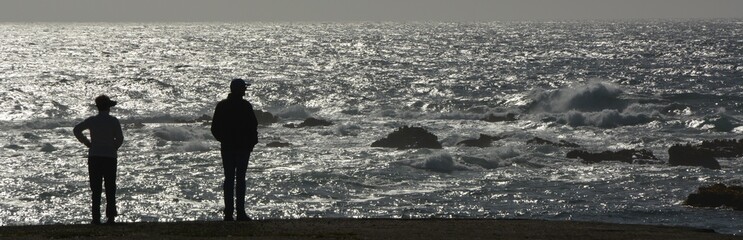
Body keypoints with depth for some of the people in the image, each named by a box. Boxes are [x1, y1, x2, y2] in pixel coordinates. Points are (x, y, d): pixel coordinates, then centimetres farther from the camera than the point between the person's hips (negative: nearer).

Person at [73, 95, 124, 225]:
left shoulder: (92, 120, 1)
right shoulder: (113, 121, -4)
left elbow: (76, 130, -3)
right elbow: (120, 138, -10)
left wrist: (87, 143, 4)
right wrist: (113, 148, 7)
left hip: (94, 157, 1)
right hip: (110, 157, -1)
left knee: (96, 190, 3)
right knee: (110, 189, 6)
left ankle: (96, 218, -3)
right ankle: (111, 216, 1)